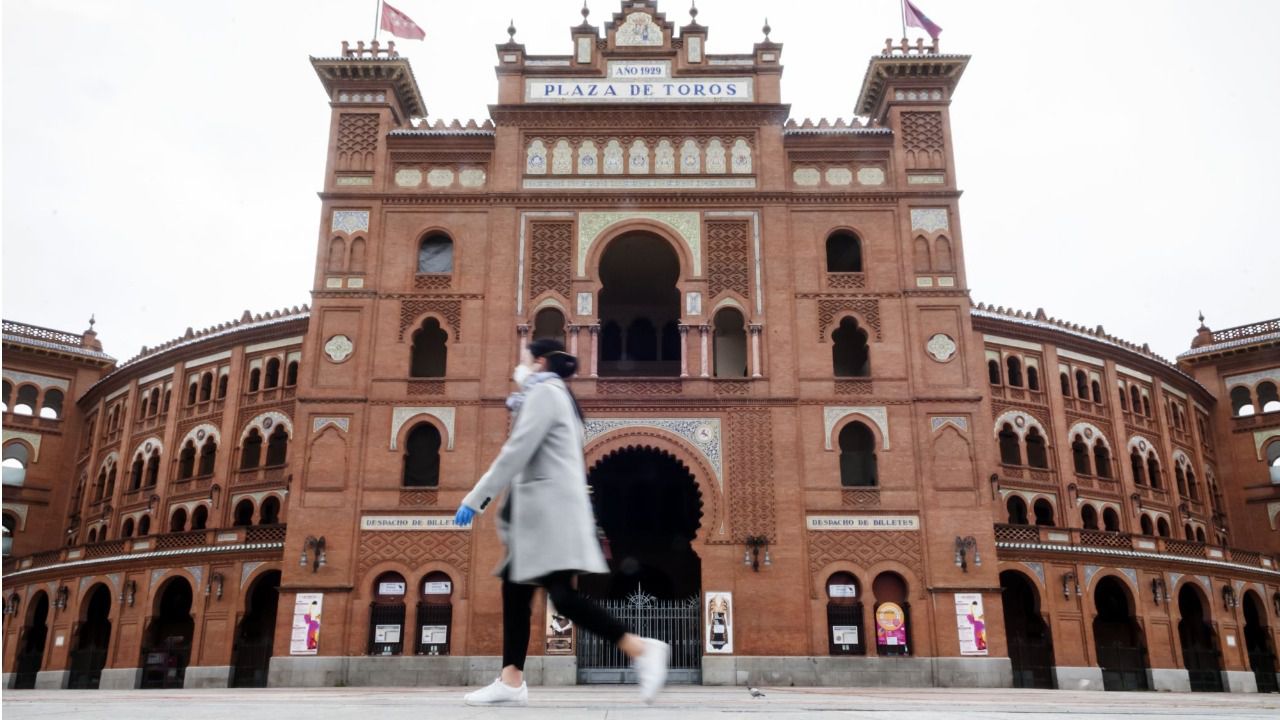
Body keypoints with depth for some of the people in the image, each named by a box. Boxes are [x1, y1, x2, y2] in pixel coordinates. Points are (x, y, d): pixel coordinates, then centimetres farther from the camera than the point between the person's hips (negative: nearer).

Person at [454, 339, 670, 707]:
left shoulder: (544, 392, -6)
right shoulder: (555, 395, 24)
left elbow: (516, 452, -15)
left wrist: (474, 500, -15)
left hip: (552, 507, -10)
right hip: (543, 509, 10)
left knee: (562, 595, -17)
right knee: (515, 589, 7)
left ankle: (641, 648, -17)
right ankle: (511, 682, 7)